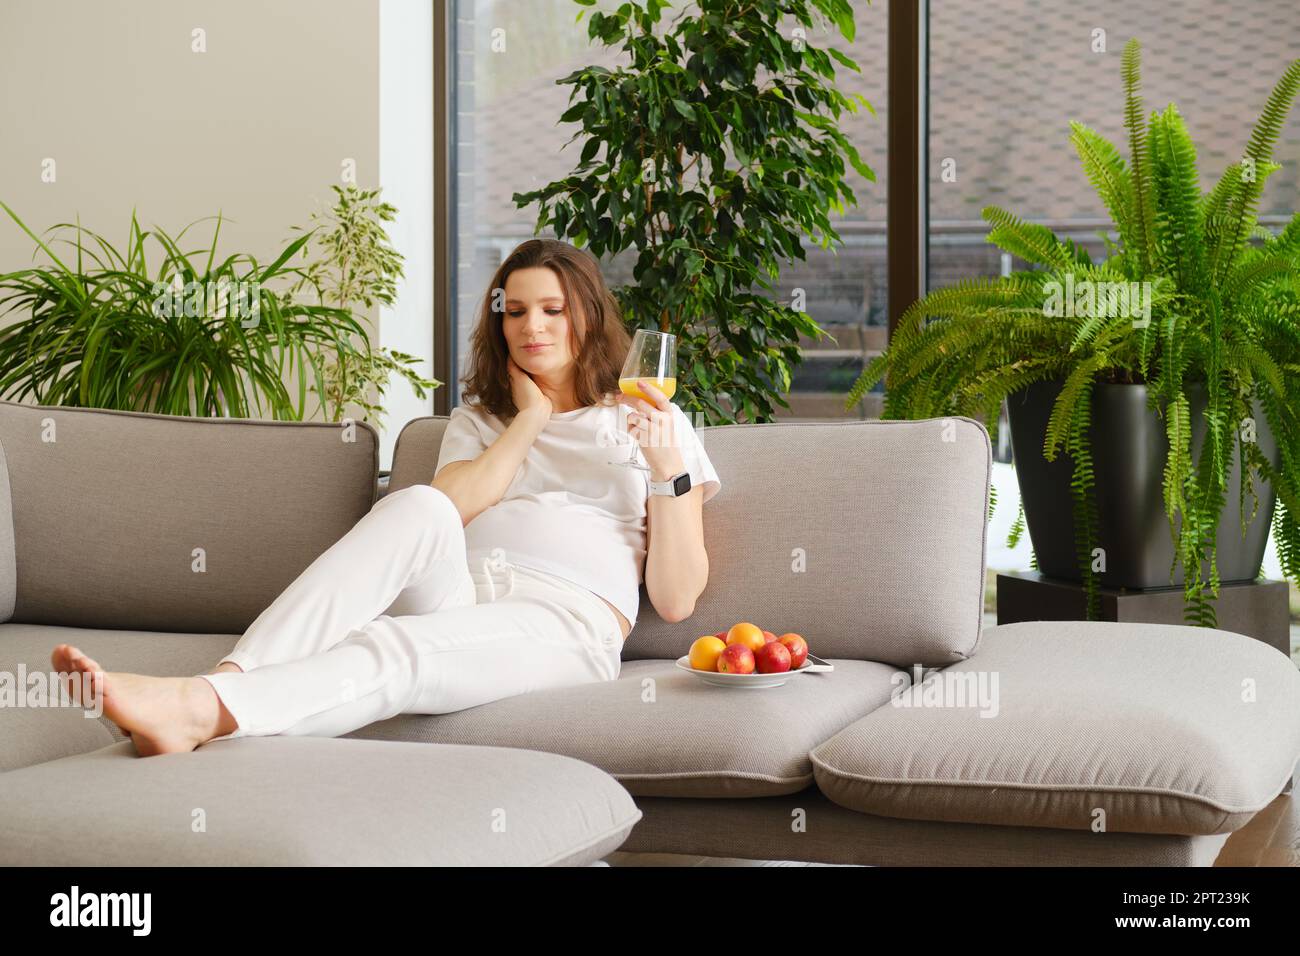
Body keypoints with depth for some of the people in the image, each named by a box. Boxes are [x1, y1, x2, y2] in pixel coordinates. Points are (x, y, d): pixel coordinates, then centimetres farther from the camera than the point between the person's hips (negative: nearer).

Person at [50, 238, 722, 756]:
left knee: (393, 648, -36)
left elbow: (675, 599, 7)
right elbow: (449, 510, 3)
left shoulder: (645, 423, 18)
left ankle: (197, 708, -59)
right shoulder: (476, 421, 28)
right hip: (457, 598, 3)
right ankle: (228, 682, -49)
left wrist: (669, 469, -6)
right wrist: (529, 417, 8)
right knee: (418, 505, -32)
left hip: (564, 625, -3)